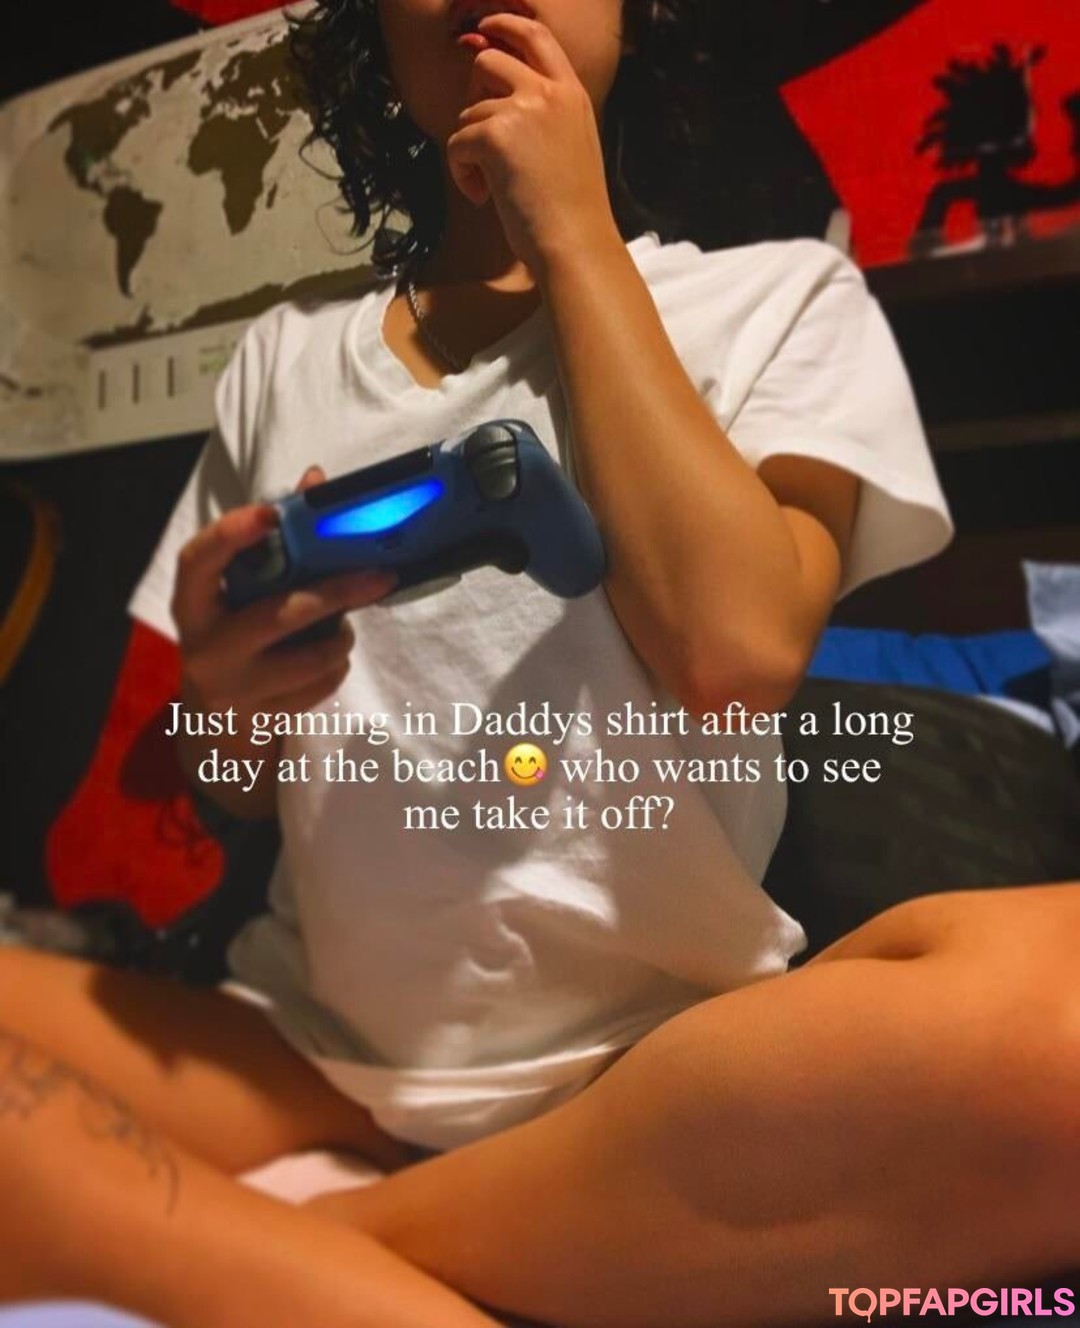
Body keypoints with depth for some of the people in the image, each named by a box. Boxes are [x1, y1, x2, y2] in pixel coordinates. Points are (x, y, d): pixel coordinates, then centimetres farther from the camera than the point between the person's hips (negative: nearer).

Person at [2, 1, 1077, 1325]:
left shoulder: (782, 298, 5)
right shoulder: (285, 355, 12)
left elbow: (733, 654, -16)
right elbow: (229, 785, 14)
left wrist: (573, 240, -5)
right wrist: (222, 699, -11)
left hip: (658, 1053, -1)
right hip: (313, 1045, 2)